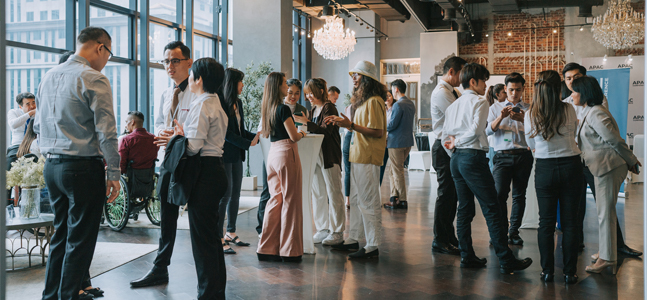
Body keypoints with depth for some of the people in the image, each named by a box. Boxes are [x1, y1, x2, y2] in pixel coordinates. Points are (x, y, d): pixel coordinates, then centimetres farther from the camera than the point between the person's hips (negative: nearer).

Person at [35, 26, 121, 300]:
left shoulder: (49, 77, 13)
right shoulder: (94, 80, -12)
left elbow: (38, 126, 19)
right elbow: (106, 132, -15)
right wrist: (113, 174, -11)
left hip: (52, 166, 8)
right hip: (84, 168, -8)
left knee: (60, 234, 17)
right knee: (80, 240, 2)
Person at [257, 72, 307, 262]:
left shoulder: (267, 109, 11)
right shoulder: (283, 108, -13)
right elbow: (293, 136, -14)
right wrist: (302, 134, 6)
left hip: (272, 153, 8)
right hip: (286, 153, -8)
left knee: (275, 200, 12)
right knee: (290, 201, 0)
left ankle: (267, 248, 14)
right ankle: (289, 250, 6)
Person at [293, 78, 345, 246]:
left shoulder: (329, 108, -8)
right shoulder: (314, 110, 17)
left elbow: (326, 130, -21)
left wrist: (306, 122, -26)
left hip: (329, 156, -8)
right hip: (316, 155, 8)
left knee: (334, 194, -3)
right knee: (318, 194, 9)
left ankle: (337, 232, 3)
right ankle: (323, 229, 17)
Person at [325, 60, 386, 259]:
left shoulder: (374, 101, -13)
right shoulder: (362, 101, 18)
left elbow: (377, 132, -20)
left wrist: (351, 125, -22)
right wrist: (343, 122, 15)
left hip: (368, 158, -10)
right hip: (358, 155, 10)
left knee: (368, 202, -6)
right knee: (356, 200, 15)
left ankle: (372, 246, 0)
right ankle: (353, 240, 24)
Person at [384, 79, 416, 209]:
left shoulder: (398, 105, -18)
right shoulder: (411, 104, 11)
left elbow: (392, 124, -20)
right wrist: (388, 122, 14)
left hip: (396, 142, -9)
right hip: (408, 141, 9)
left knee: (398, 172, 0)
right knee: (395, 170, 16)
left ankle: (402, 201, 6)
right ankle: (394, 196, 16)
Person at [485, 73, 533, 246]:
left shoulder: (528, 109, 12)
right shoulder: (496, 107, 13)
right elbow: (488, 130, 1)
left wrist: (523, 120, -18)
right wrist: (501, 117, -15)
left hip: (523, 155, 1)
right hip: (502, 155, -1)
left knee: (519, 195, 2)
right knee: (500, 194, -13)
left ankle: (514, 232, 12)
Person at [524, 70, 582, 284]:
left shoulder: (530, 115, -6)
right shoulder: (568, 110, -7)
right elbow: (573, 132, 11)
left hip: (545, 169, 0)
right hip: (570, 166, 0)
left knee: (546, 222, 9)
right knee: (570, 222, 7)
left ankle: (547, 271, 14)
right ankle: (569, 272, 12)